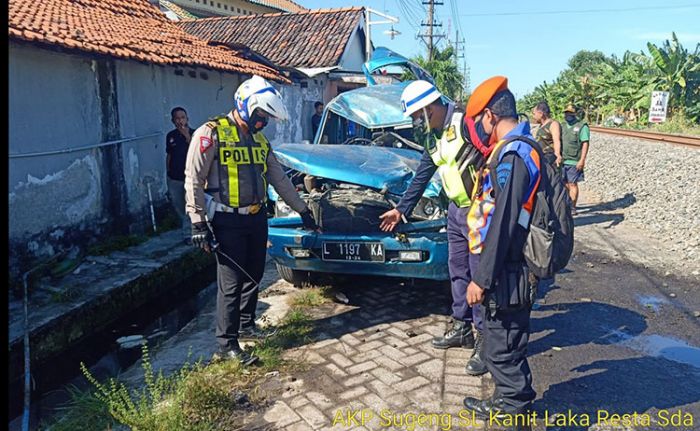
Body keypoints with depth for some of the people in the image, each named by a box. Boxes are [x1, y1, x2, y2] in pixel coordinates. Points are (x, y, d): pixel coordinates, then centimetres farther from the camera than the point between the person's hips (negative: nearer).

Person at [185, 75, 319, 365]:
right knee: (231, 283, -3)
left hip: (257, 218, 7)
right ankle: (226, 345, 8)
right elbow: (194, 180, -13)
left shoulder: (259, 140, 12)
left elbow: (280, 179, 17)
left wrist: (302, 210, 17)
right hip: (227, 222, -7)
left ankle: (246, 325, 34)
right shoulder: (211, 134, -11)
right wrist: (198, 223, -17)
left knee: (253, 276, 15)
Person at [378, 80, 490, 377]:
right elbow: (422, 177, 22)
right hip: (455, 211, 9)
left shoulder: (467, 124, -17)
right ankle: (461, 327, 31)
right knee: (458, 272, 16)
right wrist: (401, 209, 28)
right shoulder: (433, 138, 12)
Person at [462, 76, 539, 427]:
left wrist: (482, 278, -19)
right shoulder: (521, 148, 12)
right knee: (502, 345, 22)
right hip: (510, 270, 10)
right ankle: (507, 401, 37)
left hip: (504, 275, -10)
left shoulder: (512, 155, -20)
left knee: (503, 348, 4)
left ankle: (515, 408, 20)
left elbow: (501, 225, -24)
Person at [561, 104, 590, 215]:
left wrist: (582, 160, -16)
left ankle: (572, 207, 7)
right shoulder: (562, 126, 14)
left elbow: (585, 144, -9)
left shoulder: (582, 126, -4)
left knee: (572, 184, 0)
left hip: (574, 161, -5)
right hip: (561, 160, 5)